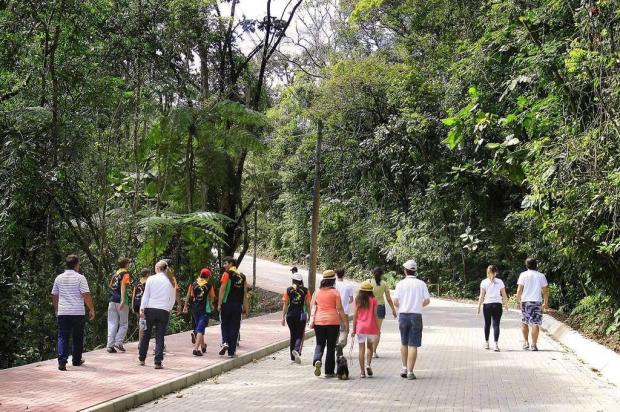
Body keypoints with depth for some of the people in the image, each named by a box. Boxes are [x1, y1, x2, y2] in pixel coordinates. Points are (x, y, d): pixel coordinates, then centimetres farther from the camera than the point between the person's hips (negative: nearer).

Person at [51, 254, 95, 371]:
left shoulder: (59, 278, 7)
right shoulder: (80, 278, -6)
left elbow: (54, 296, 14)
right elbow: (86, 295, -12)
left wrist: (56, 310, 27)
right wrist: (91, 309, -3)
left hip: (62, 312, 2)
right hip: (78, 312, -2)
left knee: (63, 337, 1)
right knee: (77, 337, 13)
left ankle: (62, 362, -13)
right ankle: (76, 360, 23)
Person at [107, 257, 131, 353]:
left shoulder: (115, 273, 16)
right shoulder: (125, 273, -4)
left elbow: (110, 285, 16)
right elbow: (123, 286, -16)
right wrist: (123, 301, -23)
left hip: (112, 301, 6)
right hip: (120, 301, -6)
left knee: (112, 324, 4)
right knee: (124, 324, 5)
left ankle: (110, 345, -1)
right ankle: (118, 343, -8)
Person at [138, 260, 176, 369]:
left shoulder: (151, 279, -1)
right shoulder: (170, 281, 5)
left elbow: (145, 295, -1)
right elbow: (173, 299, 10)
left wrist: (142, 310, 0)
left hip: (150, 309, -1)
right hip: (164, 311, 1)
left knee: (146, 335, 13)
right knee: (160, 337, 1)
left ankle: (142, 359, 24)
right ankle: (158, 362, -4)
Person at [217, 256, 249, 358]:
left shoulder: (227, 274, -5)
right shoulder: (242, 276, 11)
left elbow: (222, 289, -10)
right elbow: (245, 293, 11)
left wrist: (219, 304, -9)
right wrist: (245, 307, 15)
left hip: (226, 304, -3)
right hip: (238, 305, 3)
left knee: (225, 325, 13)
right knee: (234, 328, 6)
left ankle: (225, 342, -9)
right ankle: (231, 351, 6)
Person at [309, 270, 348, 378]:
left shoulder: (317, 291, 5)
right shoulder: (335, 292, -5)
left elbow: (312, 306, 7)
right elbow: (340, 309, -6)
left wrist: (312, 320, 15)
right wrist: (345, 323, -1)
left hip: (319, 320, 3)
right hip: (332, 321, -3)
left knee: (320, 344, 13)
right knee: (331, 346, 6)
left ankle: (317, 360, -17)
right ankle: (329, 371, 9)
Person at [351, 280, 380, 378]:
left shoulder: (358, 300, 1)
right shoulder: (373, 300, -3)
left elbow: (355, 315, 1)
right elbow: (375, 315, -4)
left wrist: (354, 329, 7)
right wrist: (378, 328, 4)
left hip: (360, 327, 1)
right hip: (371, 327, -1)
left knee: (361, 349, 4)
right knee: (370, 346, 19)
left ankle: (362, 371, 3)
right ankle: (368, 365, 0)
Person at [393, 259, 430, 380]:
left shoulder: (401, 284, -3)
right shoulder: (421, 284, -1)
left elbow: (395, 301, -9)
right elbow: (427, 301, -3)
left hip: (403, 315, 1)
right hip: (416, 316, -1)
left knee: (404, 343, 18)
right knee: (413, 345, 0)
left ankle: (404, 368, 17)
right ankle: (410, 372, -3)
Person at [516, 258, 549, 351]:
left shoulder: (523, 275, 0)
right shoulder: (541, 276, 5)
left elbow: (519, 290, -5)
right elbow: (545, 291, 6)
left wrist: (519, 300, 5)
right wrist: (546, 303, 15)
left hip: (525, 301, 0)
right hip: (537, 302, 1)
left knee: (524, 322, 14)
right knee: (535, 323, 0)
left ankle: (525, 342, 8)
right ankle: (534, 345, -1)